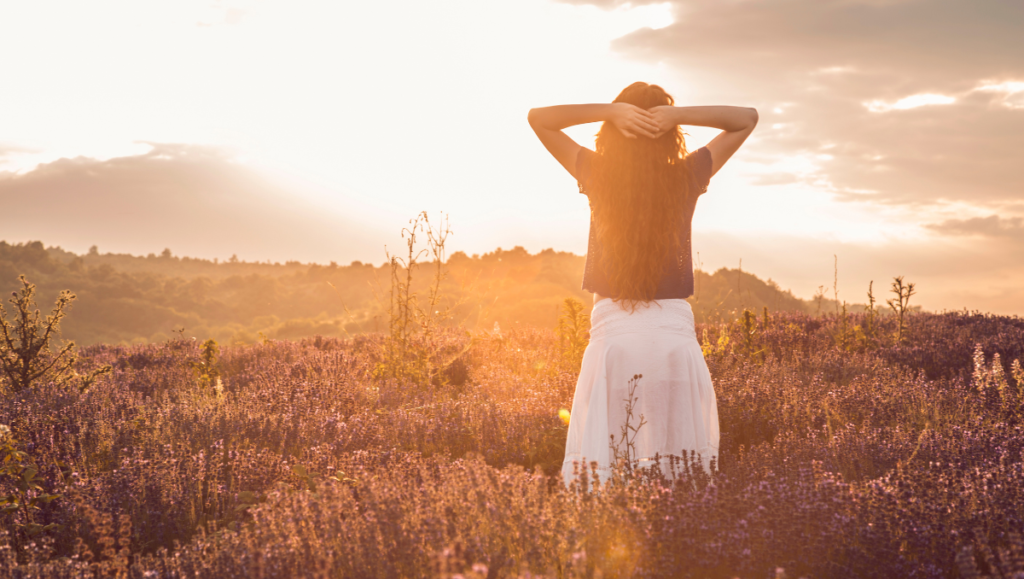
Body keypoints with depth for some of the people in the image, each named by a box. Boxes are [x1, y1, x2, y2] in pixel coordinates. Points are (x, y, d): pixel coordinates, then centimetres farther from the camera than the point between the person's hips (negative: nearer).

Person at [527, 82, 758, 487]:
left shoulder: (598, 177, -1)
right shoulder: (687, 179, 0)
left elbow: (538, 117, 10)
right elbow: (747, 118, 12)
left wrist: (609, 111, -3)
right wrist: (678, 115, -3)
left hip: (613, 331, 0)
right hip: (674, 334, 1)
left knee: (597, 467, 1)